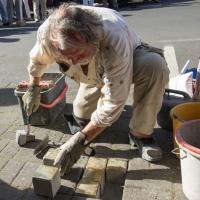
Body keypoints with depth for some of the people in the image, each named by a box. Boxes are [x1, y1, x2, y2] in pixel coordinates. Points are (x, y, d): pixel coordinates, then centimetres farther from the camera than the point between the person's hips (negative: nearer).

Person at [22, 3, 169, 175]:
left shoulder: (114, 39, -46)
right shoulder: (47, 33, -32)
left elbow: (114, 101, -40)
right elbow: (38, 59, -5)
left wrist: (81, 139, -38)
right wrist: (33, 87, 10)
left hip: (128, 61, -3)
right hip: (95, 74, 4)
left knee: (154, 65, -36)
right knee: (82, 119, -2)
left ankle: (140, 134, -17)